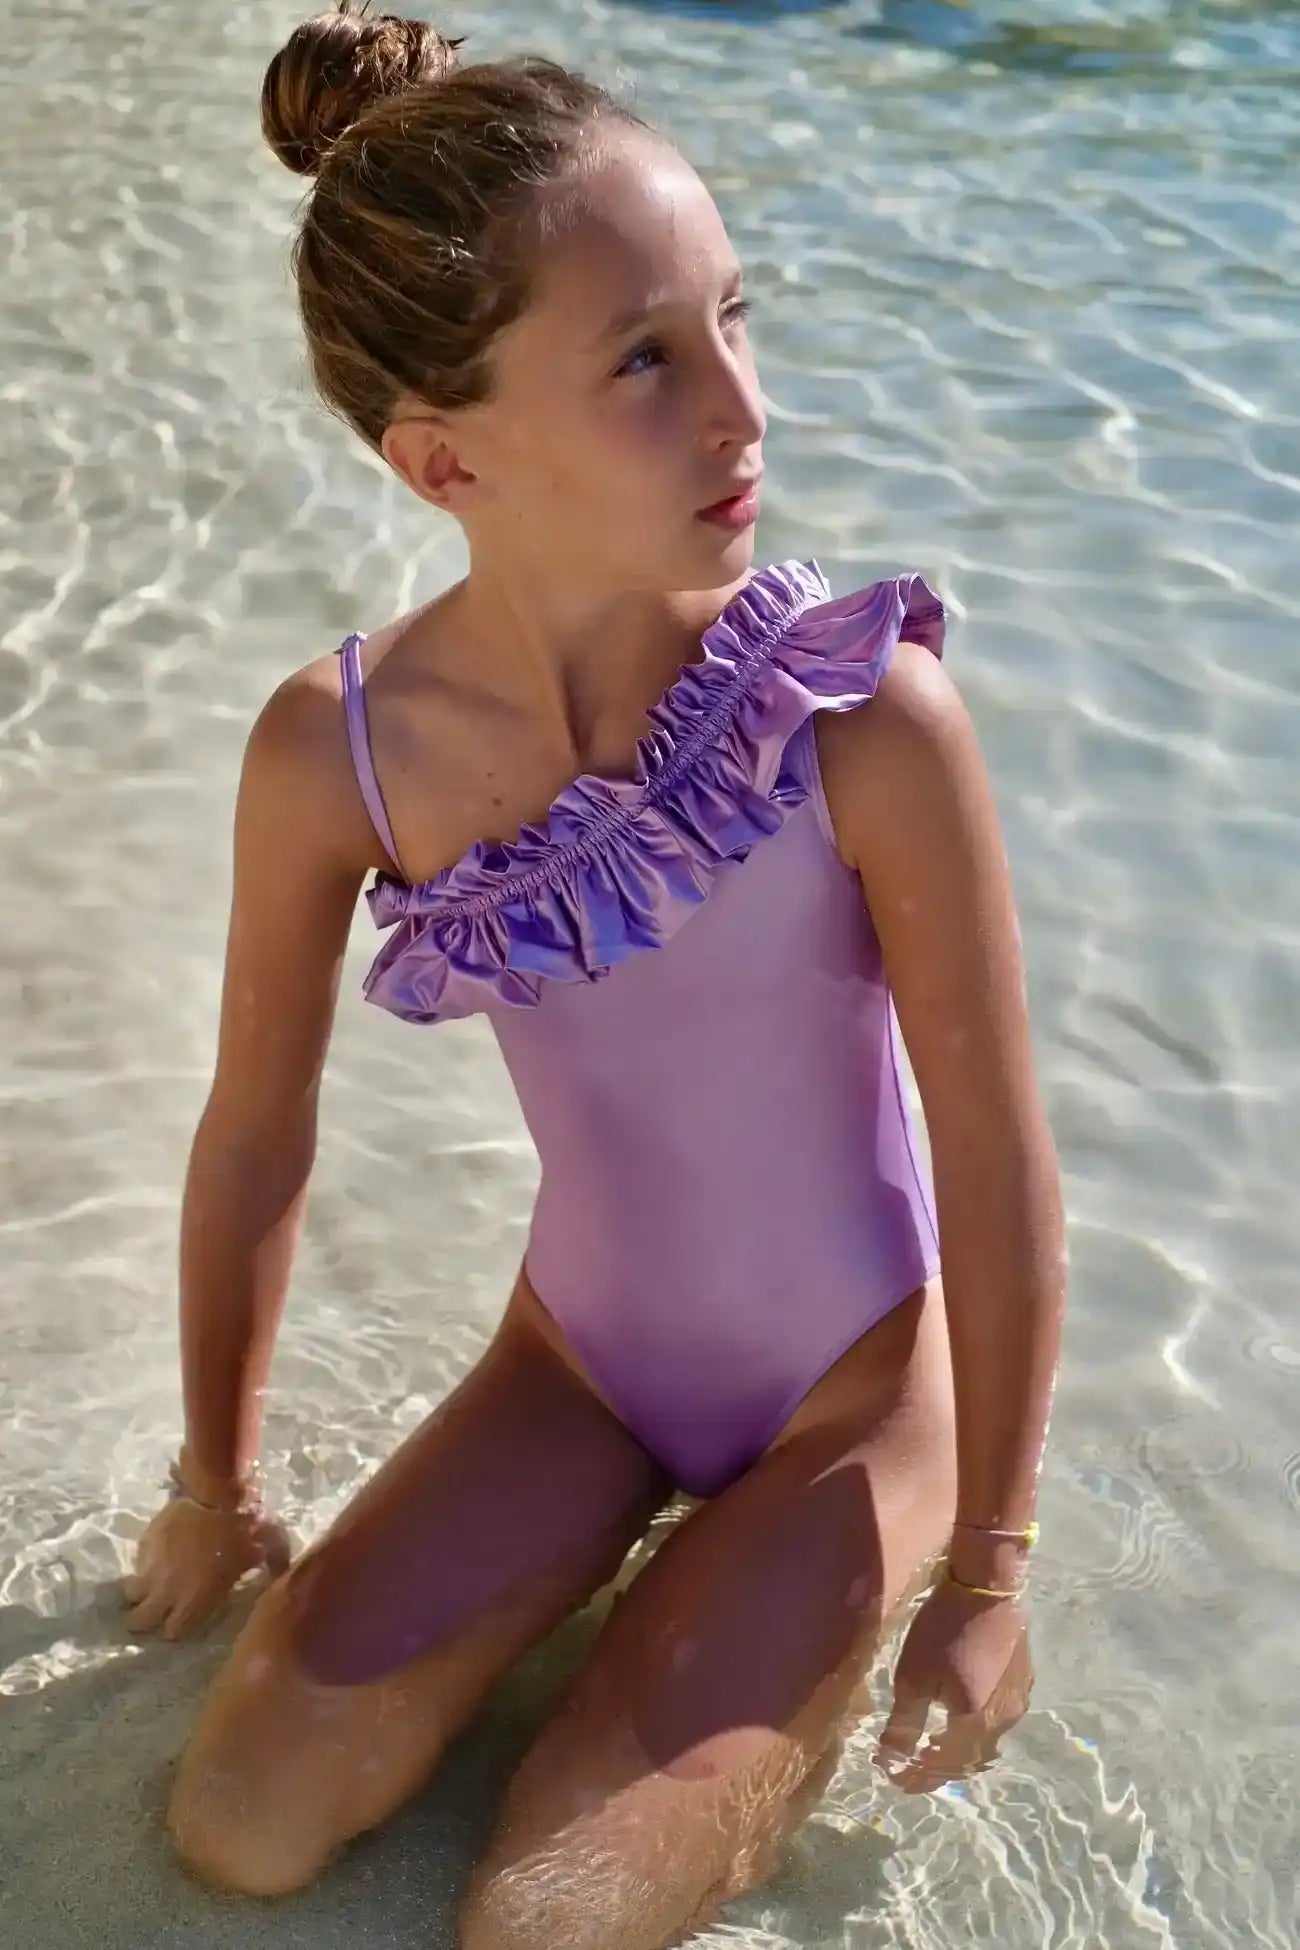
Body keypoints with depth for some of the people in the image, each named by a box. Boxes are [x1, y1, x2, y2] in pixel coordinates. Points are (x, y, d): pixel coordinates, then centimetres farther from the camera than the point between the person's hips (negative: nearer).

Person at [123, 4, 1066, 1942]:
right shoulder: (332, 753, -19)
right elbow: (258, 1134, -3)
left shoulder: (868, 720, -29)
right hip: (578, 1357, 3)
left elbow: (999, 1161, -18)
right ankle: (632, 1561, 19)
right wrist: (217, 1478, 10)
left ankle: (796, 1632, 18)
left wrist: (988, 1565, -8)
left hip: (854, 1390, -3)